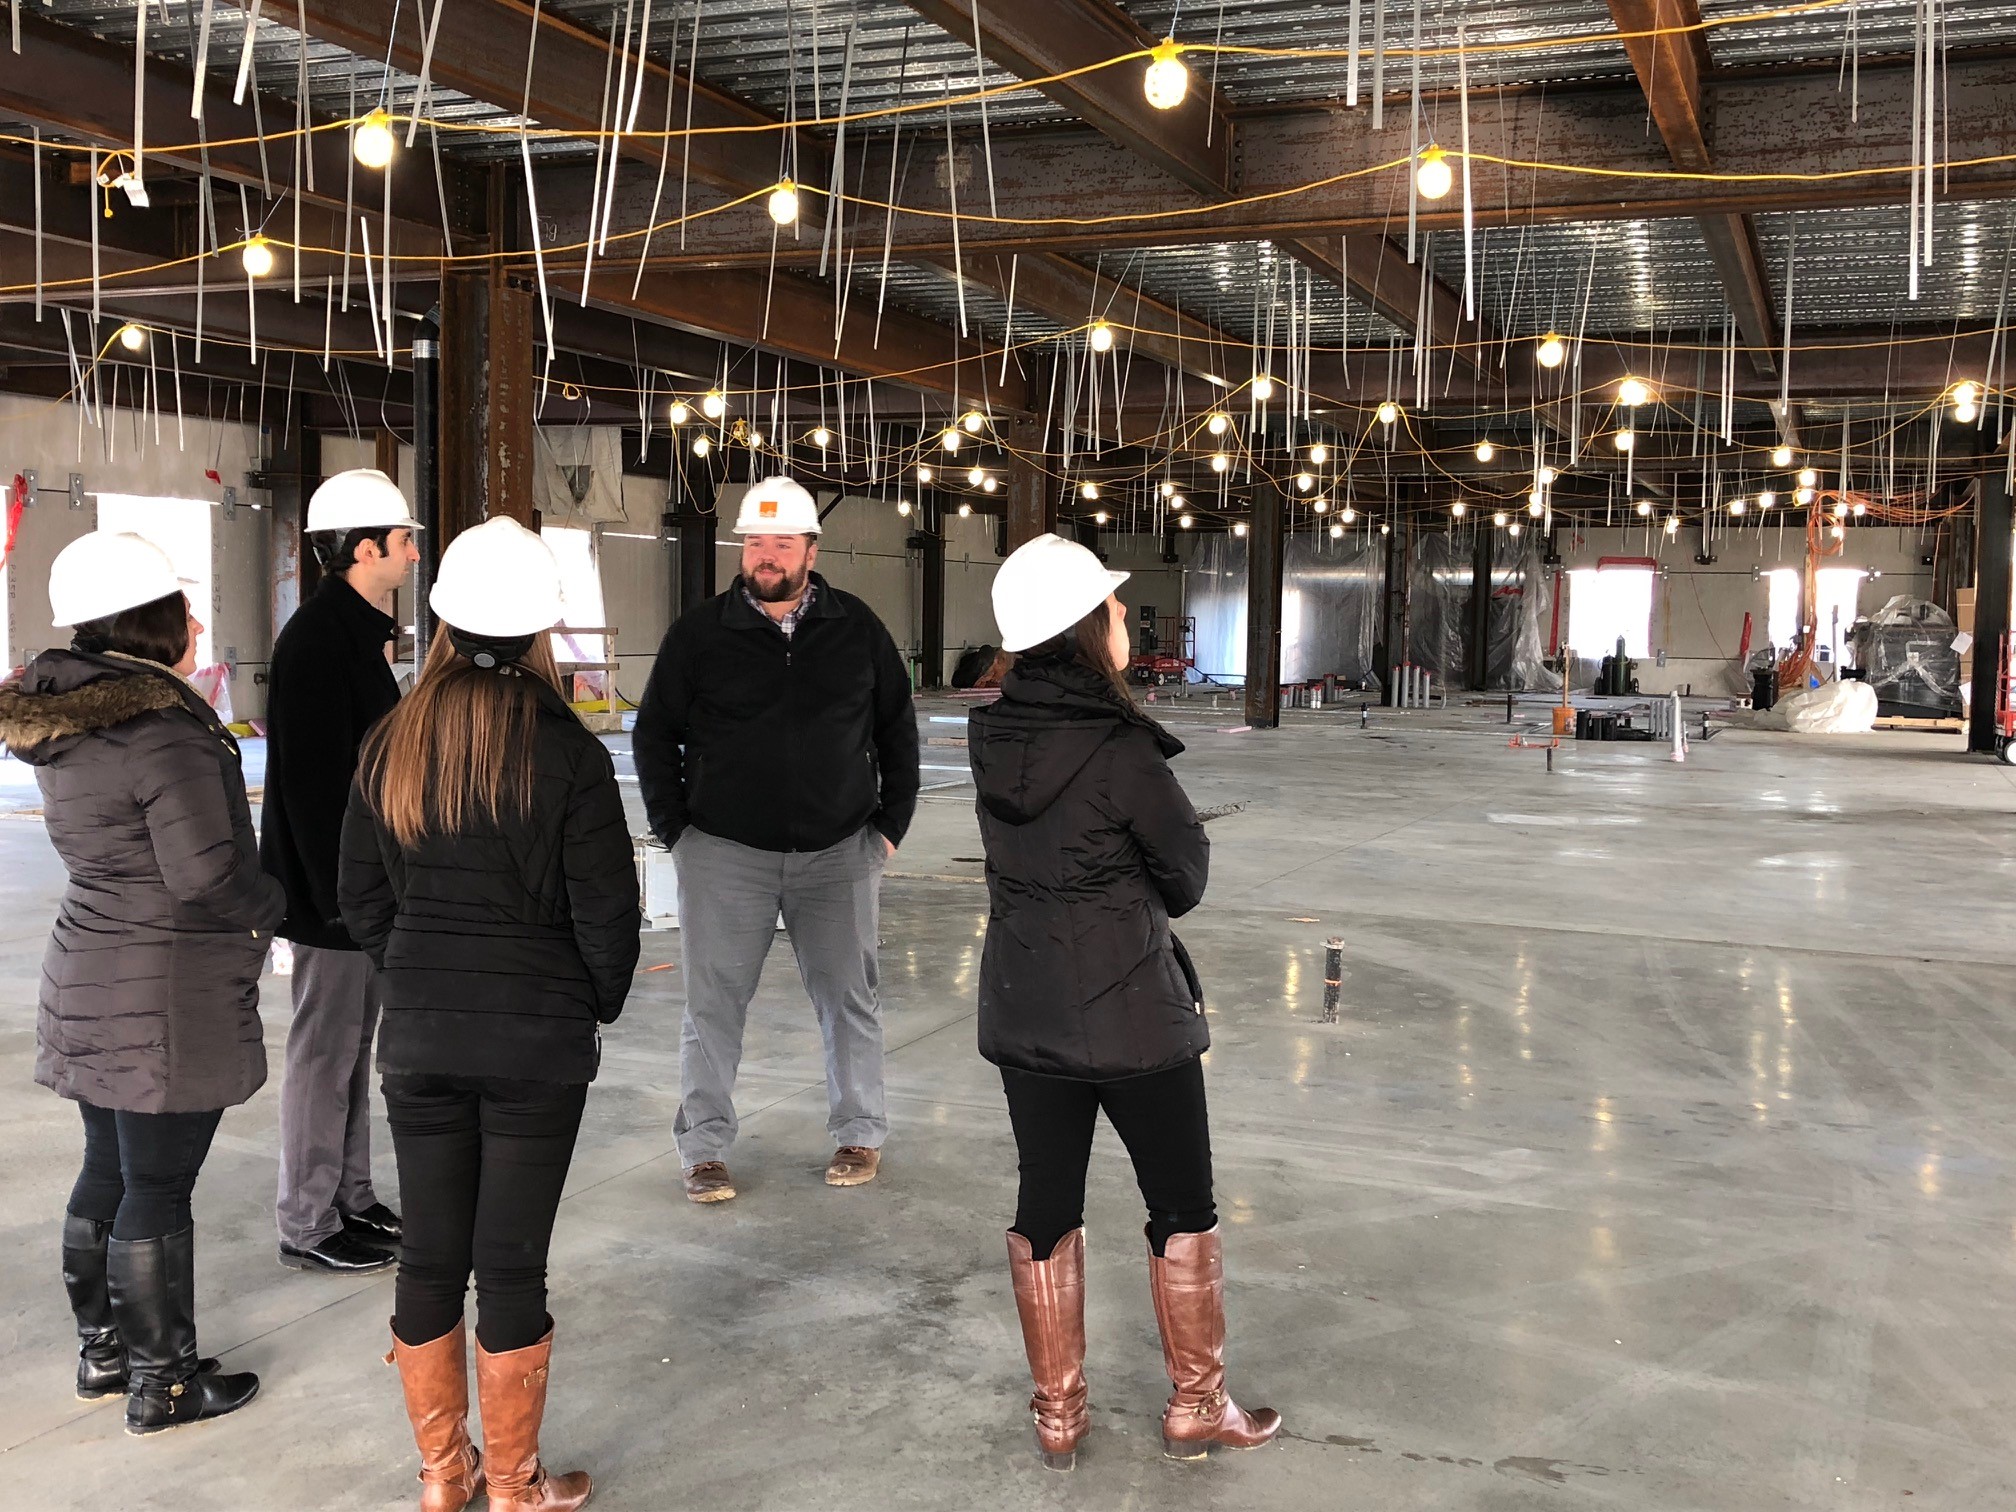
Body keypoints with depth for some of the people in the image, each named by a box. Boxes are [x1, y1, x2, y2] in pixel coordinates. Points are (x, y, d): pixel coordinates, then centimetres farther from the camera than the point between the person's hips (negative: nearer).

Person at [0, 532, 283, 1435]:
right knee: (158, 1190, 2)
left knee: (108, 1171, 20)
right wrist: (271, 908, -3)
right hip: (168, 1000, -9)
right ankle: (162, 1383, 15)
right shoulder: (164, 731, -21)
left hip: (90, 984, 9)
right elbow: (207, 873, -23)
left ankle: (101, 1350, 34)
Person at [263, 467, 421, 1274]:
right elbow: (312, 780, -23)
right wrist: (340, 893, -23)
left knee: (352, 1046, 17)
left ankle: (351, 1199, 28)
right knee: (325, 1050, 0)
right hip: (334, 884, -10)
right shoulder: (319, 638, -19)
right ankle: (308, 1226, 12)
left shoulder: (354, 629, 12)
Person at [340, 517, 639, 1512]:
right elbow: (607, 909, -10)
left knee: (429, 1254, 13)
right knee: (511, 1263, 5)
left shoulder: (390, 747, 0)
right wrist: (599, 1006, 7)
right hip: (538, 1037, -4)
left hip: (419, 1033, 4)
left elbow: (360, 899, 7)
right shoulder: (567, 754, -12)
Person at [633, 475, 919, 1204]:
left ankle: (860, 1135, 25)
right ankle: (704, 1150, 16)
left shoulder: (857, 628, 3)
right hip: (725, 851, -1)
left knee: (849, 998, 9)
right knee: (713, 1004, 3)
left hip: (840, 851, 1)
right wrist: (675, 828, 1)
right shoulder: (700, 632, -1)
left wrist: (890, 822, 5)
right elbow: (656, 732, 7)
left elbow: (896, 728, 10)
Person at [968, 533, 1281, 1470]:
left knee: (1045, 1204, 14)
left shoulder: (995, 739, -3)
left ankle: (1057, 1416, 26)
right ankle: (1196, 1407, 26)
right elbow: (1187, 874, -9)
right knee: (1182, 1206, 12)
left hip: (1023, 1007, 6)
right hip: (1130, 1008, -6)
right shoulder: (1121, 749, -21)